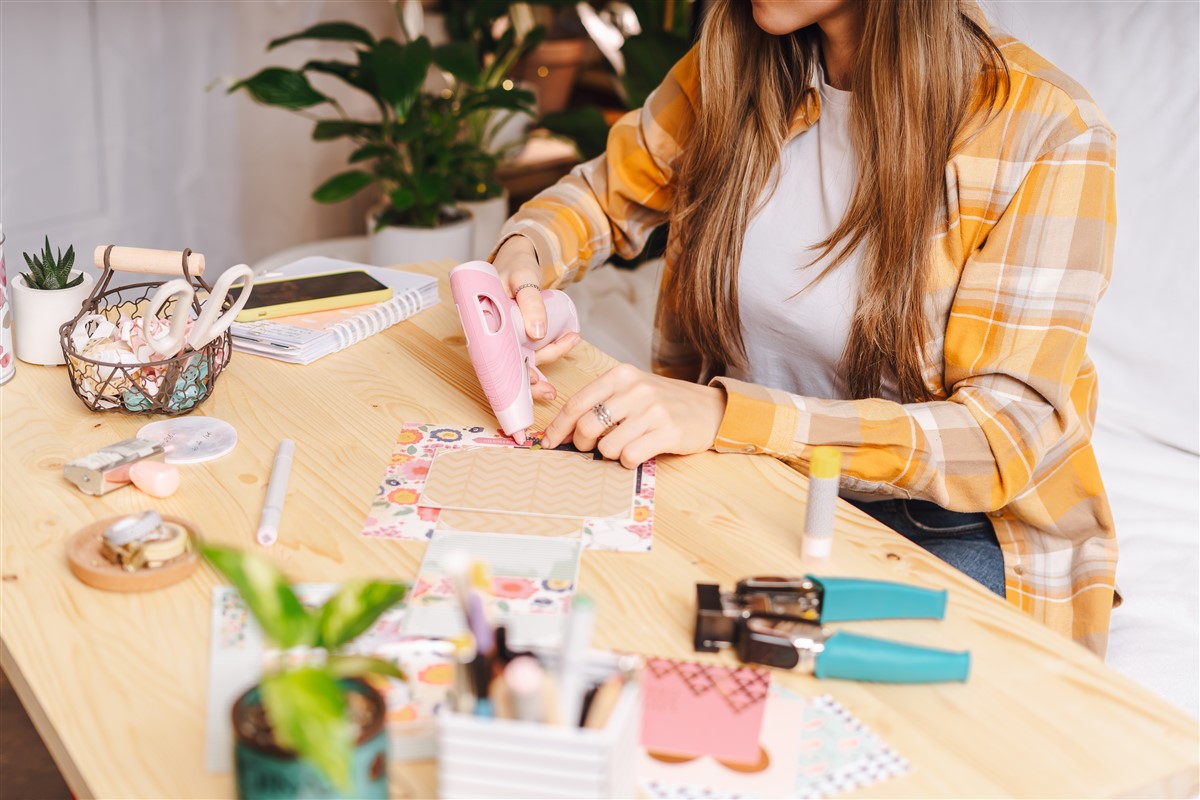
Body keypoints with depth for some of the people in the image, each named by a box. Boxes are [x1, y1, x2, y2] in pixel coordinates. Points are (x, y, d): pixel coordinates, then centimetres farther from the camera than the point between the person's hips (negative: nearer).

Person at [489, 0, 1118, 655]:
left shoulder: (1049, 135, -17)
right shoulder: (735, 66, -2)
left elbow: (1006, 437, -22)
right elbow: (605, 194, 15)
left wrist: (732, 417, -33)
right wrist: (522, 255, -10)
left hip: (942, 522, -4)